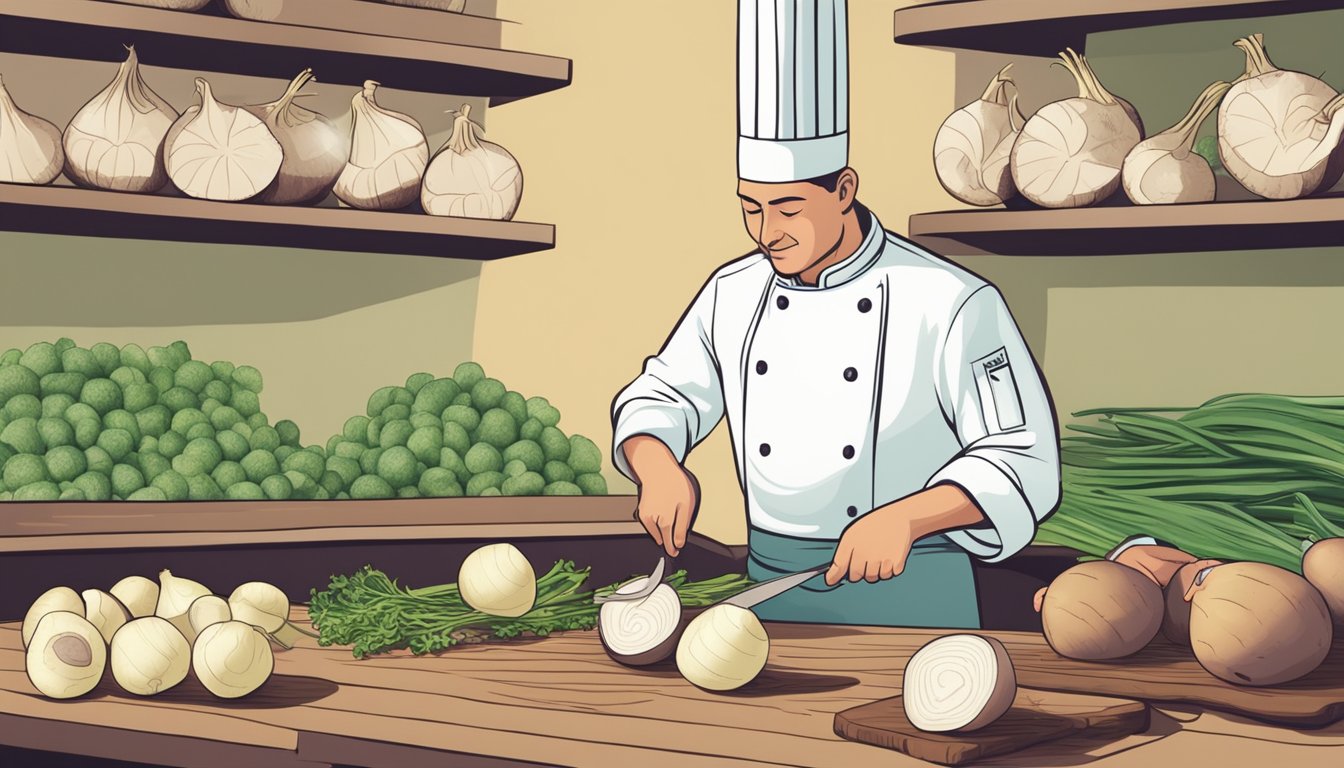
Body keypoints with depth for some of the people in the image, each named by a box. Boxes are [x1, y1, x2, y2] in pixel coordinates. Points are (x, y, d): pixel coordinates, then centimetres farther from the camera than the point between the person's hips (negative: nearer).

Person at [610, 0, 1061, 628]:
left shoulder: (952, 304, -12)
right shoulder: (733, 295, 4)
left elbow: (1021, 463, -12)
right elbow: (657, 399, 14)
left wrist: (904, 517, -27)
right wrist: (658, 465, -9)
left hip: (908, 596, -4)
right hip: (771, 587, 5)